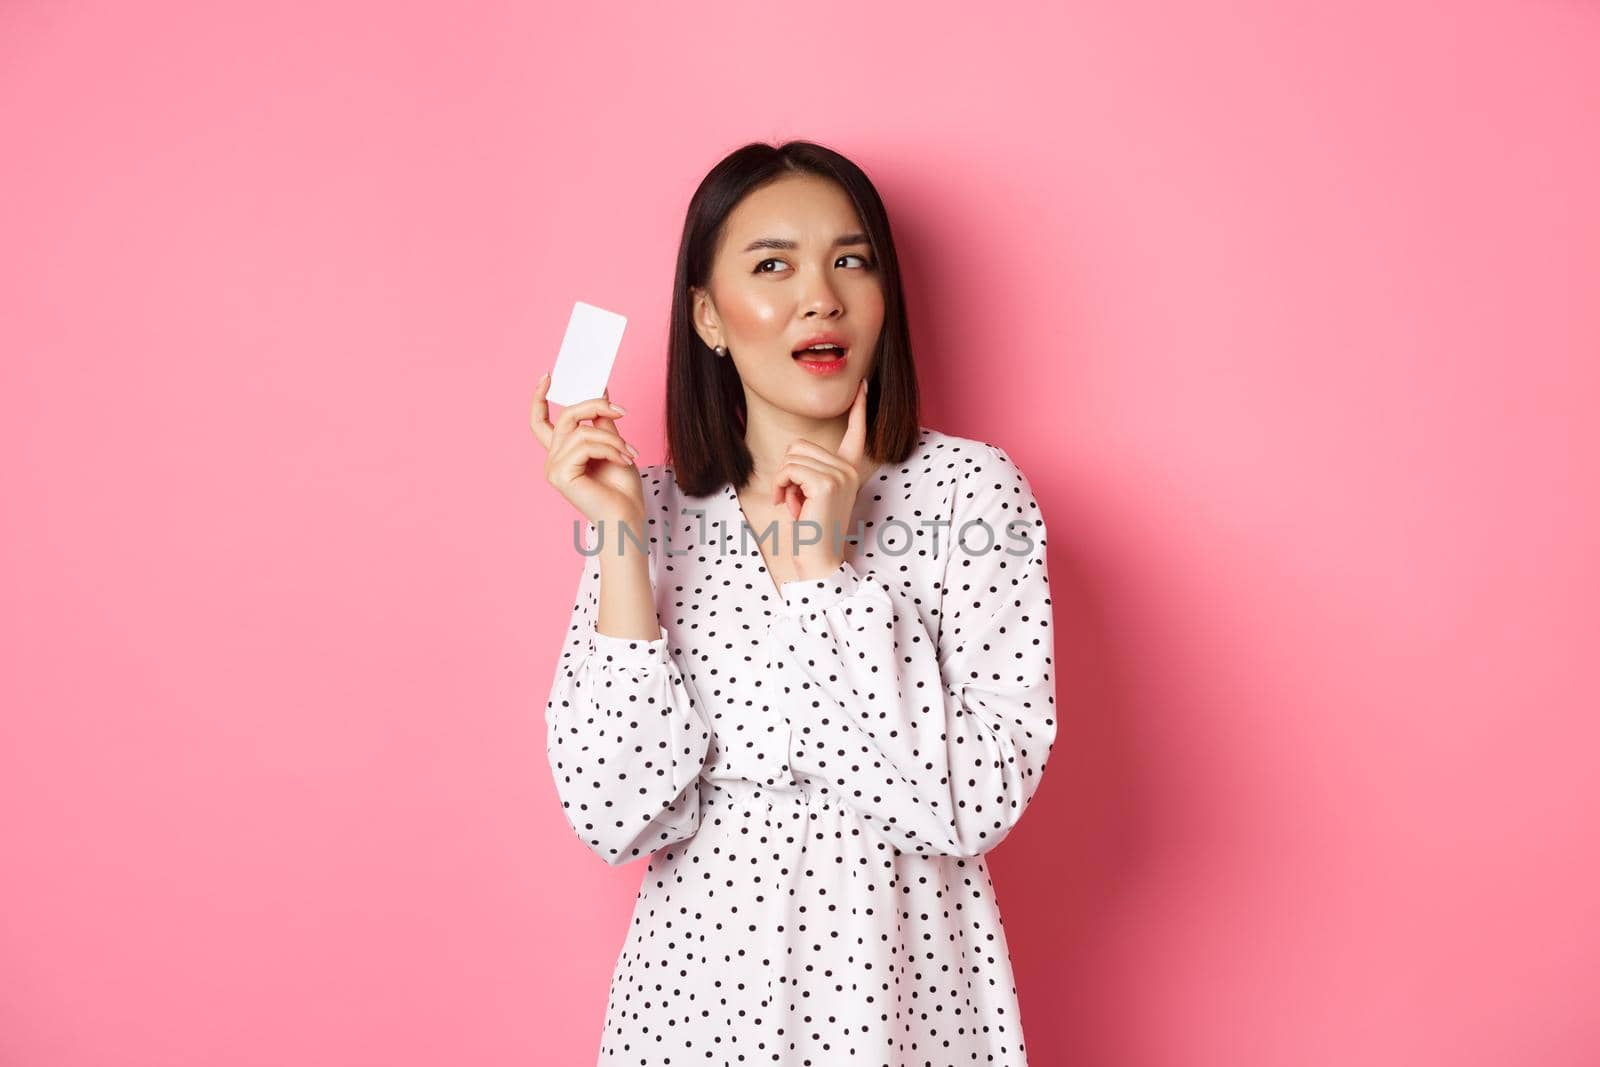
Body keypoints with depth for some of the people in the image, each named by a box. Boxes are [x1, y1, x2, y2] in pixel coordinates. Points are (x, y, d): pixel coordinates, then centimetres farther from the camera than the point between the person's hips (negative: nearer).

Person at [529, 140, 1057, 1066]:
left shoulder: (968, 487, -10)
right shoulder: (658, 509, -4)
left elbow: (977, 803, -17)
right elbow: (619, 819, -12)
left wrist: (821, 574, -21)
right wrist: (623, 539, -17)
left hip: (910, 989, -1)